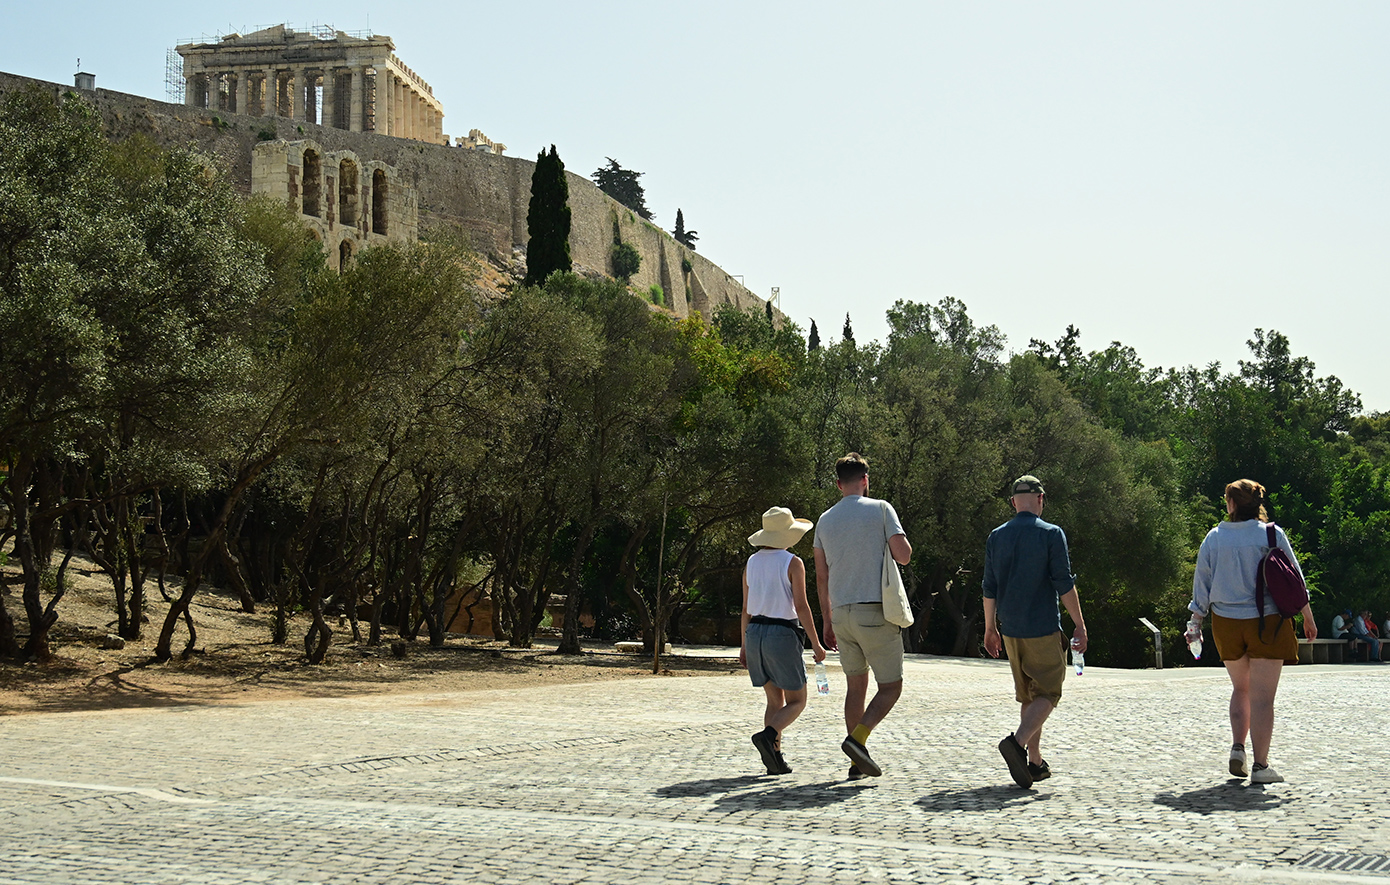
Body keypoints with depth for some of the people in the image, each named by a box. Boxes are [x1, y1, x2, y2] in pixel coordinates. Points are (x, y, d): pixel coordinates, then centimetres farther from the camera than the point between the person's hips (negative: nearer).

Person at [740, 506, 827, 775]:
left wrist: (745, 645, 18)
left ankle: (774, 756, 0)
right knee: (797, 702, 4)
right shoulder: (793, 563, -7)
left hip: (755, 633, 6)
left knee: (775, 700, 14)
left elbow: (746, 608, 12)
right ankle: (768, 735, -22)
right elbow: (801, 606, -11)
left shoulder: (752, 562, 9)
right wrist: (816, 644, -6)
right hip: (782, 634, -6)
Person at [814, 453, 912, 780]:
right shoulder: (880, 509, -4)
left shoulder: (825, 520, 10)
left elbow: (821, 577, 13)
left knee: (856, 685, 14)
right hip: (875, 613, -5)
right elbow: (903, 555, -9)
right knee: (890, 687, 3)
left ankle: (858, 760, 12)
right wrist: (899, 541, 13)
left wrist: (827, 620, 20)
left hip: (841, 615, 5)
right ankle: (857, 738, -17)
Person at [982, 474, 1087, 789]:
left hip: (1010, 630, 5)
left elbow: (989, 588, 9)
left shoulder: (997, 537, 6)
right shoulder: (1051, 534, -7)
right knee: (1048, 693, 0)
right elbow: (1065, 584, -10)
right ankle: (1017, 742, -22)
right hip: (1044, 629, -5)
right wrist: (1080, 625, -3)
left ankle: (1035, 762, 16)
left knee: (1027, 695, 15)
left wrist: (990, 628, 19)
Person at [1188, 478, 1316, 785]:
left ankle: (1237, 747, 6)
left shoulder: (1213, 538, 1)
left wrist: (1195, 623, 14)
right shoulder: (1272, 535, -4)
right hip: (1267, 622, -2)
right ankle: (1260, 765, -4)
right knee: (1263, 697, -1)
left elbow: (1201, 586, 4)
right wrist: (1308, 618, 11)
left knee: (1241, 689, 21)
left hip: (1226, 623, 2)